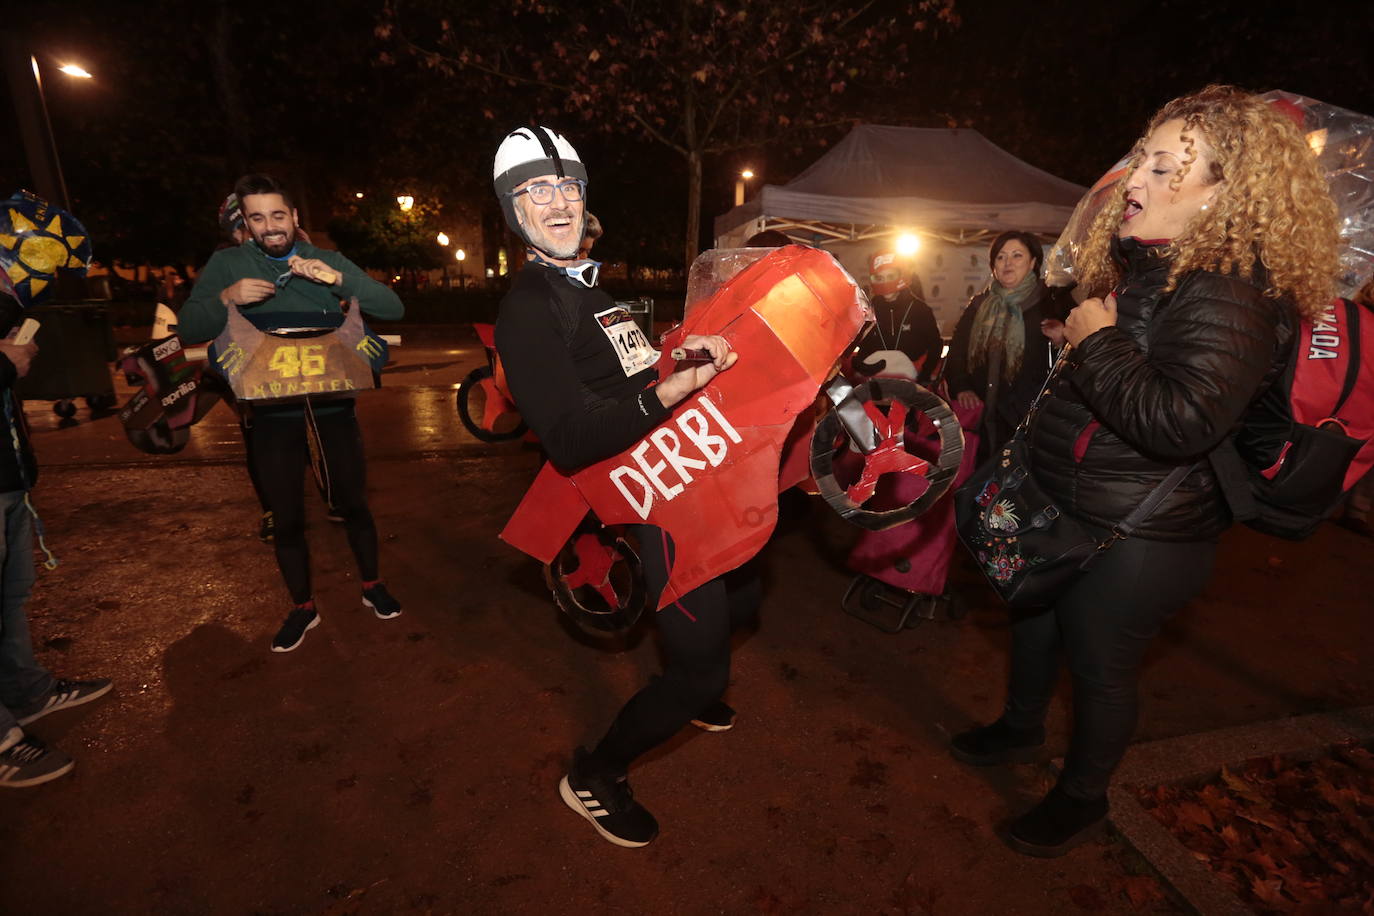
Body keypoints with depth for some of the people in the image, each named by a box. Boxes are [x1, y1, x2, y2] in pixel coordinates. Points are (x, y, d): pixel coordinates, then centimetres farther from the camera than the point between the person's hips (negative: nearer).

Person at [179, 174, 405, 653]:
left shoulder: (326, 261, 2)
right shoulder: (227, 263, 2)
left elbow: (393, 309, -9)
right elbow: (187, 330, -2)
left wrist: (338, 279, -24)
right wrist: (226, 299, -21)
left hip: (332, 400, 0)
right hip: (271, 407, 1)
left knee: (352, 502, 9)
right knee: (286, 517, 8)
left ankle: (372, 586, 30)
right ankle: (303, 607, 27)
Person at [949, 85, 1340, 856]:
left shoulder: (1229, 296, -23)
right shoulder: (1144, 268, 8)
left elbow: (1181, 422, -34)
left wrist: (1098, 341, -25)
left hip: (1136, 541, -9)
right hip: (1064, 508, 9)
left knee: (1100, 669, 11)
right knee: (1033, 624, 25)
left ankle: (1082, 796, 37)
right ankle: (1021, 729, 51)